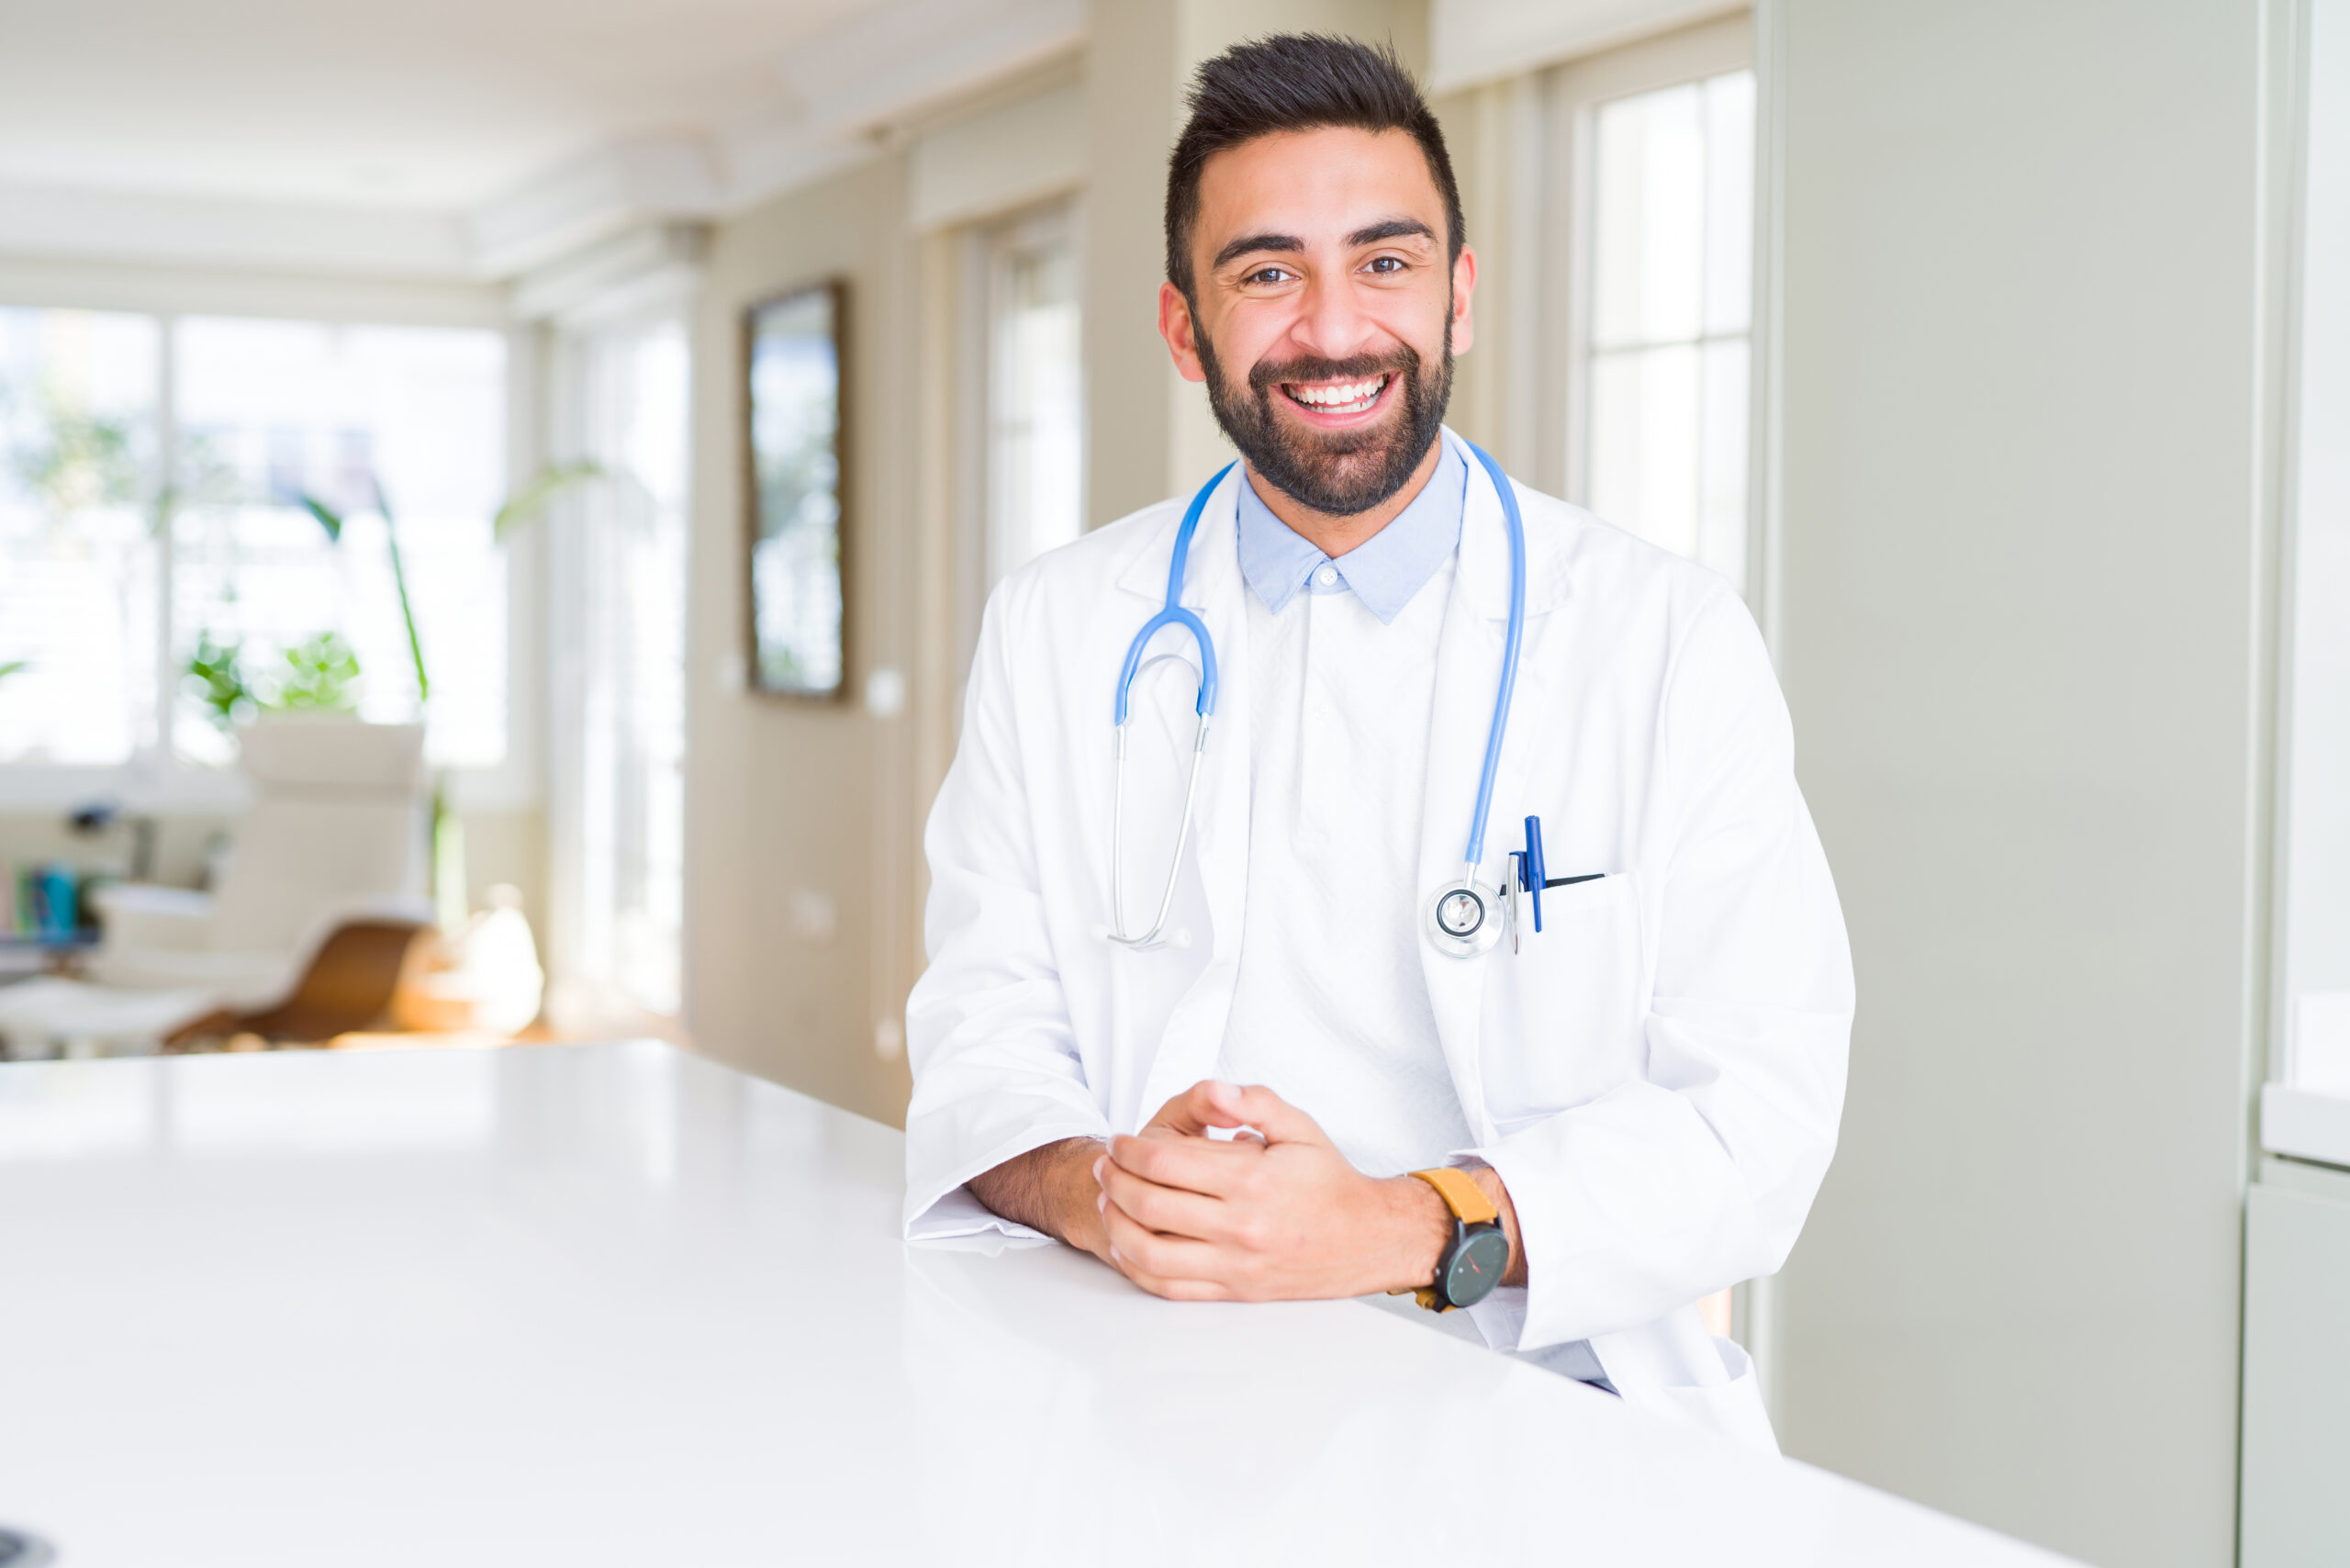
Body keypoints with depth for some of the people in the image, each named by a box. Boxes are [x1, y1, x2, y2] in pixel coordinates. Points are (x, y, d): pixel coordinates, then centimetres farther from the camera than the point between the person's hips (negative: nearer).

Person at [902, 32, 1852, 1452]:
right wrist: (1097, 1189, -14)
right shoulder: (1056, 631, 11)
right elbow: (986, 1028, 10)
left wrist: (1397, 1229, -21)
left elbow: (1758, 1107, -6)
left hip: (1534, 1397, -1)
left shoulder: (1674, 639, 1)